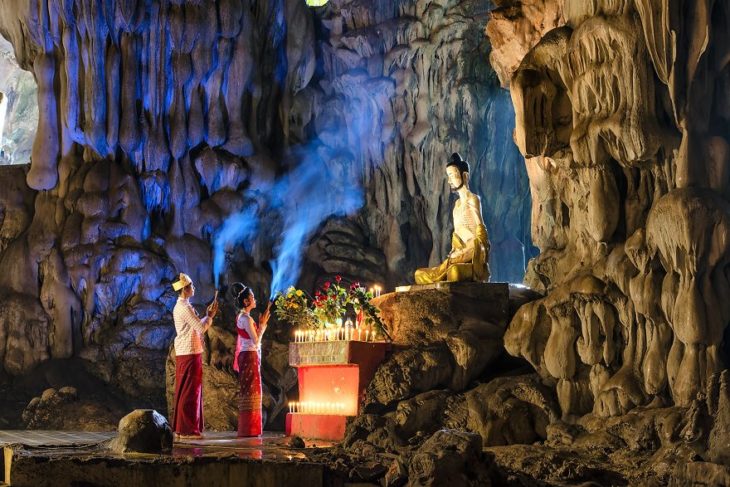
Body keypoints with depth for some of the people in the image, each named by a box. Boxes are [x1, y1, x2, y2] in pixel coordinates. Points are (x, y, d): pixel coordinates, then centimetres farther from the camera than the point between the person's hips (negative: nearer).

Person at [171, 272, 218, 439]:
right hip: (190, 353, -10)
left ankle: (180, 427, 17)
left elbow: (196, 327, 20)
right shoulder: (185, 307, -14)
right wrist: (210, 316, -3)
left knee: (184, 390, 13)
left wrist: (207, 315, 15)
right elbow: (201, 328, -18)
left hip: (183, 353, 10)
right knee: (190, 391, -7)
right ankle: (187, 429, -5)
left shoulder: (179, 306, 17)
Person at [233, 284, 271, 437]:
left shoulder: (242, 317, 14)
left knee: (248, 391, 12)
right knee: (250, 391, -6)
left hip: (246, 356, 10)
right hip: (250, 356, -10)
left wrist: (262, 324, 16)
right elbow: (256, 340, -16)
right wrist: (263, 324, -8)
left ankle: (248, 428, 16)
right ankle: (248, 429, -4)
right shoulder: (246, 318, -16)